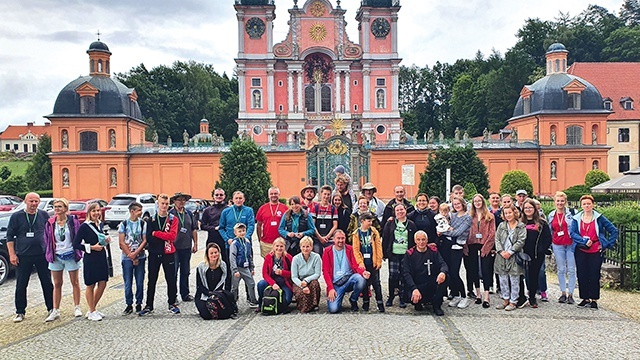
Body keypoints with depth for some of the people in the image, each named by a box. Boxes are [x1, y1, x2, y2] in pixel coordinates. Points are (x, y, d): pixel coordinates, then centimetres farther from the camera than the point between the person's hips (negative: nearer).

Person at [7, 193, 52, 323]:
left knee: (47, 283, 7)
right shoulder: (16, 216, 0)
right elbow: (10, 236, 2)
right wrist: (12, 254, -5)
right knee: (21, 285, 5)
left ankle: (51, 309, 19)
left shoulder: (44, 215, 4)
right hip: (23, 256, -1)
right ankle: (20, 312, 17)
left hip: (42, 255, 1)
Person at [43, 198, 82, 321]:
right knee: (57, 284, 9)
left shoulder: (73, 221, -5)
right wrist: (49, 254, 5)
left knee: (75, 282, 8)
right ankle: (55, 311, 14)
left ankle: (77, 308, 19)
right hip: (56, 257, 3)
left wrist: (78, 253, -4)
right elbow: (47, 240, 9)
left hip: (71, 256, -3)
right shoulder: (50, 223, 2)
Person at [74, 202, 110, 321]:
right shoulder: (84, 226, -11)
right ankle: (92, 312, 17)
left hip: (101, 257, 7)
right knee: (90, 285, 5)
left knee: (102, 283, 8)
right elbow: (76, 244, -12)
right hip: (90, 259, -7)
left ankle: (93, 309, 23)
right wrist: (91, 247, -17)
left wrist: (106, 240, 2)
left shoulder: (100, 224, 10)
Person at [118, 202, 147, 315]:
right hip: (127, 258, -1)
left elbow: (144, 241, -1)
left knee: (140, 283, 4)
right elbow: (122, 243, -2)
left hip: (140, 257, 1)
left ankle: (138, 304, 16)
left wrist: (135, 253, -11)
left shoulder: (143, 224, 3)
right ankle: (129, 305, 14)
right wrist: (131, 256, -6)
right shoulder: (123, 224, 0)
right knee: (128, 283, 2)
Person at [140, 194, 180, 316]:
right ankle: (149, 306, 16)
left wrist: (156, 233, -13)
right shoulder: (151, 220, 4)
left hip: (168, 254, -1)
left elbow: (172, 236, -14)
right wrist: (164, 237, -14)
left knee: (171, 279, 5)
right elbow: (149, 238, -6)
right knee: (151, 281, 7)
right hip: (154, 254, 1)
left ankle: (172, 304, 18)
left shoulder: (173, 219, 0)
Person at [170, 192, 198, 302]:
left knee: (185, 272, 13)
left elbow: (194, 230, 14)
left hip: (187, 247, 5)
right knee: (173, 272, 0)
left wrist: (195, 244, 11)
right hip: (174, 248, -5)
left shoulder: (189, 214, 11)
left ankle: (185, 294, 23)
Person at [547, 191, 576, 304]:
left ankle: (570, 294, 6)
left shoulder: (571, 212, -4)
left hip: (570, 244, -3)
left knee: (571, 270, 0)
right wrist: (549, 245, 17)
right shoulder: (551, 215, 9)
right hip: (557, 245, 3)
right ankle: (563, 293, 15)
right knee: (561, 270, 7)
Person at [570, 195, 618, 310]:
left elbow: (614, 230, 4)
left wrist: (608, 245, -2)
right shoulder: (576, 218, 5)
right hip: (581, 252, 2)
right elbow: (572, 233, -5)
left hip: (596, 252, -2)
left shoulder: (599, 218, 1)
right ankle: (585, 299, 16)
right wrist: (584, 241, -17)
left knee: (594, 276, -1)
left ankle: (594, 300, 9)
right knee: (582, 276, 4)